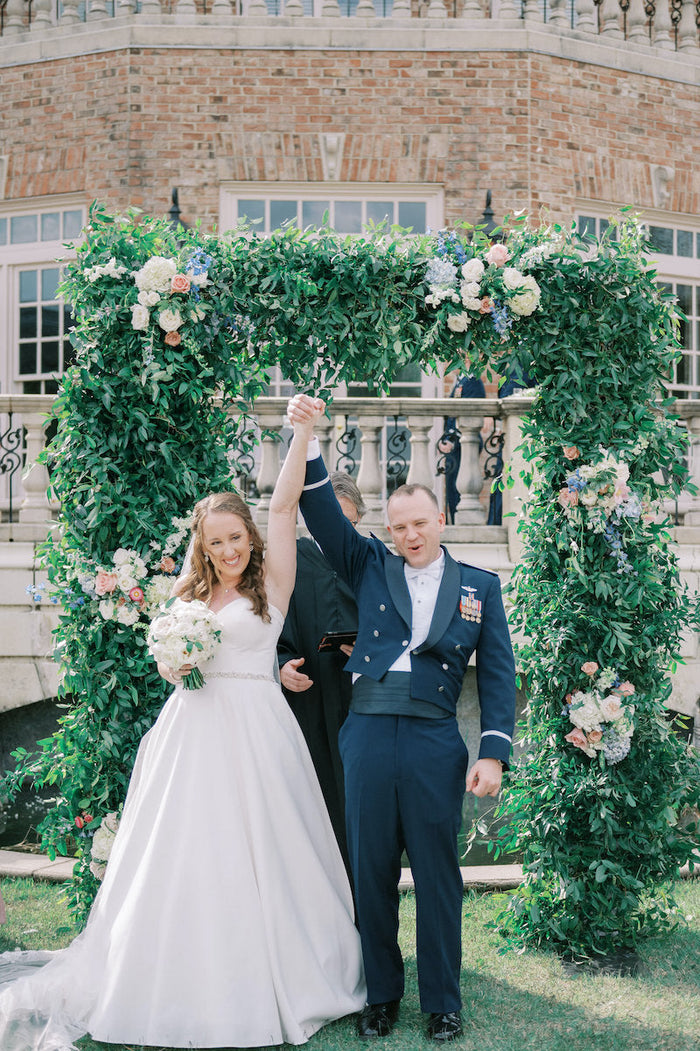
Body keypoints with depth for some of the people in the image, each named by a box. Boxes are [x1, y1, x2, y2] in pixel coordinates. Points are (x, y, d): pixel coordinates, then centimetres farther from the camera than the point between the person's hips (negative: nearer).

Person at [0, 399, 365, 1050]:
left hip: (254, 732, -3)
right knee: (185, 855, 4)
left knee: (254, 850, 1)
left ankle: (258, 985, 15)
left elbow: (283, 504, -8)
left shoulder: (271, 584, 1)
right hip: (192, 731, 4)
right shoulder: (190, 594, 13)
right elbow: (166, 666, 20)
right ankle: (188, 989, 16)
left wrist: (302, 430, -16)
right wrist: (174, 663, -4)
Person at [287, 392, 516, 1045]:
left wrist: (494, 753, -3)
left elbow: (498, 674, 6)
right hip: (367, 737, 1)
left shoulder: (479, 587, 9)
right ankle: (381, 994, 27)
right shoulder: (370, 567, 12)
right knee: (372, 873, 10)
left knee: (437, 875, 7)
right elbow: (324, 515, 0)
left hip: (435, 745, -1)